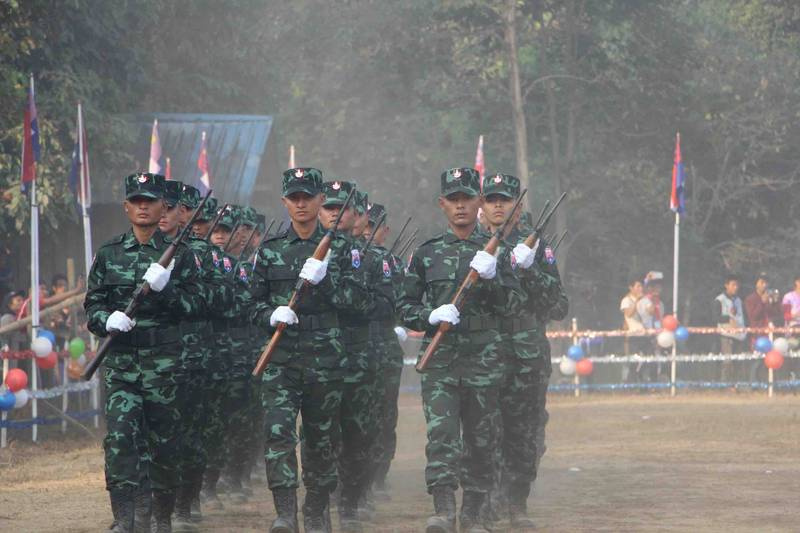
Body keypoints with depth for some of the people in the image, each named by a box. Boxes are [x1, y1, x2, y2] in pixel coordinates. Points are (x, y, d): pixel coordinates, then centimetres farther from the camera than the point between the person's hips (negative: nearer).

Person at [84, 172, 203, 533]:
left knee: (165, 439, 4)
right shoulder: (109, 254, 10)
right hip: (121, 359, 1)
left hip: (165, 360, -1)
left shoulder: (178, 254, 5)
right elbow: (92, 304, 11)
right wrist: (107, 320, -11)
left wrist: (165, 288, -16)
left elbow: (195, 307, 1)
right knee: (119, 435, -14)